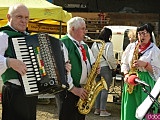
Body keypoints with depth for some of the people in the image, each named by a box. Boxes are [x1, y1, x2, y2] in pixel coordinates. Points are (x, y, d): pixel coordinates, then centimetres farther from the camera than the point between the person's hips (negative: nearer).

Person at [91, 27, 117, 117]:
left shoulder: (94, 44, 8)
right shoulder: (108, 44, -9)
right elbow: (109, 57, -16)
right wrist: (114, 66, -1)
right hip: (105, 68, -6)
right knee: (105, 89, 0)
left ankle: (97, 109, 17)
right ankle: (103, 110, 2)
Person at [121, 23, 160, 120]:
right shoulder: (131, 46, 11)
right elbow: (124, 63, 15)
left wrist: (144, 64, -17)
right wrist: (126, 74, -2)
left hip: (146, 82, -3)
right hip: (131, 80, 4)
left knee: (145, 111, -6)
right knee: (129, 109, 3)